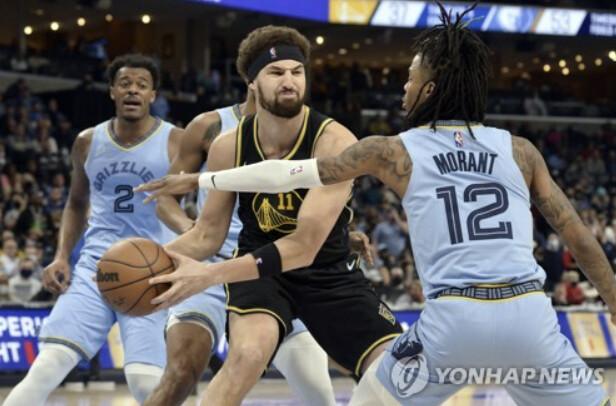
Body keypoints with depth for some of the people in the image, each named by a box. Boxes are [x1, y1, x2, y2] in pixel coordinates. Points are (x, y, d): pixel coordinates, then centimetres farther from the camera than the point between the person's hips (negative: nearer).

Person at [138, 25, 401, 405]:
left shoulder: (334, 142, -26)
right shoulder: (229, 147, -13)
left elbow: (304, 246, -33)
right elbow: (208, 234, 0)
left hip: (328, 271, 0)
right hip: (259, 266, 0)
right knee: (247, 353, -31)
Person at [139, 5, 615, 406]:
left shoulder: (392, 152, 10)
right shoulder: (520, 150, 13)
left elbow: (284, 174, 14)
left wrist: (200, 179, 25)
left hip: (453, 319, -1)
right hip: (529, 315, 1)